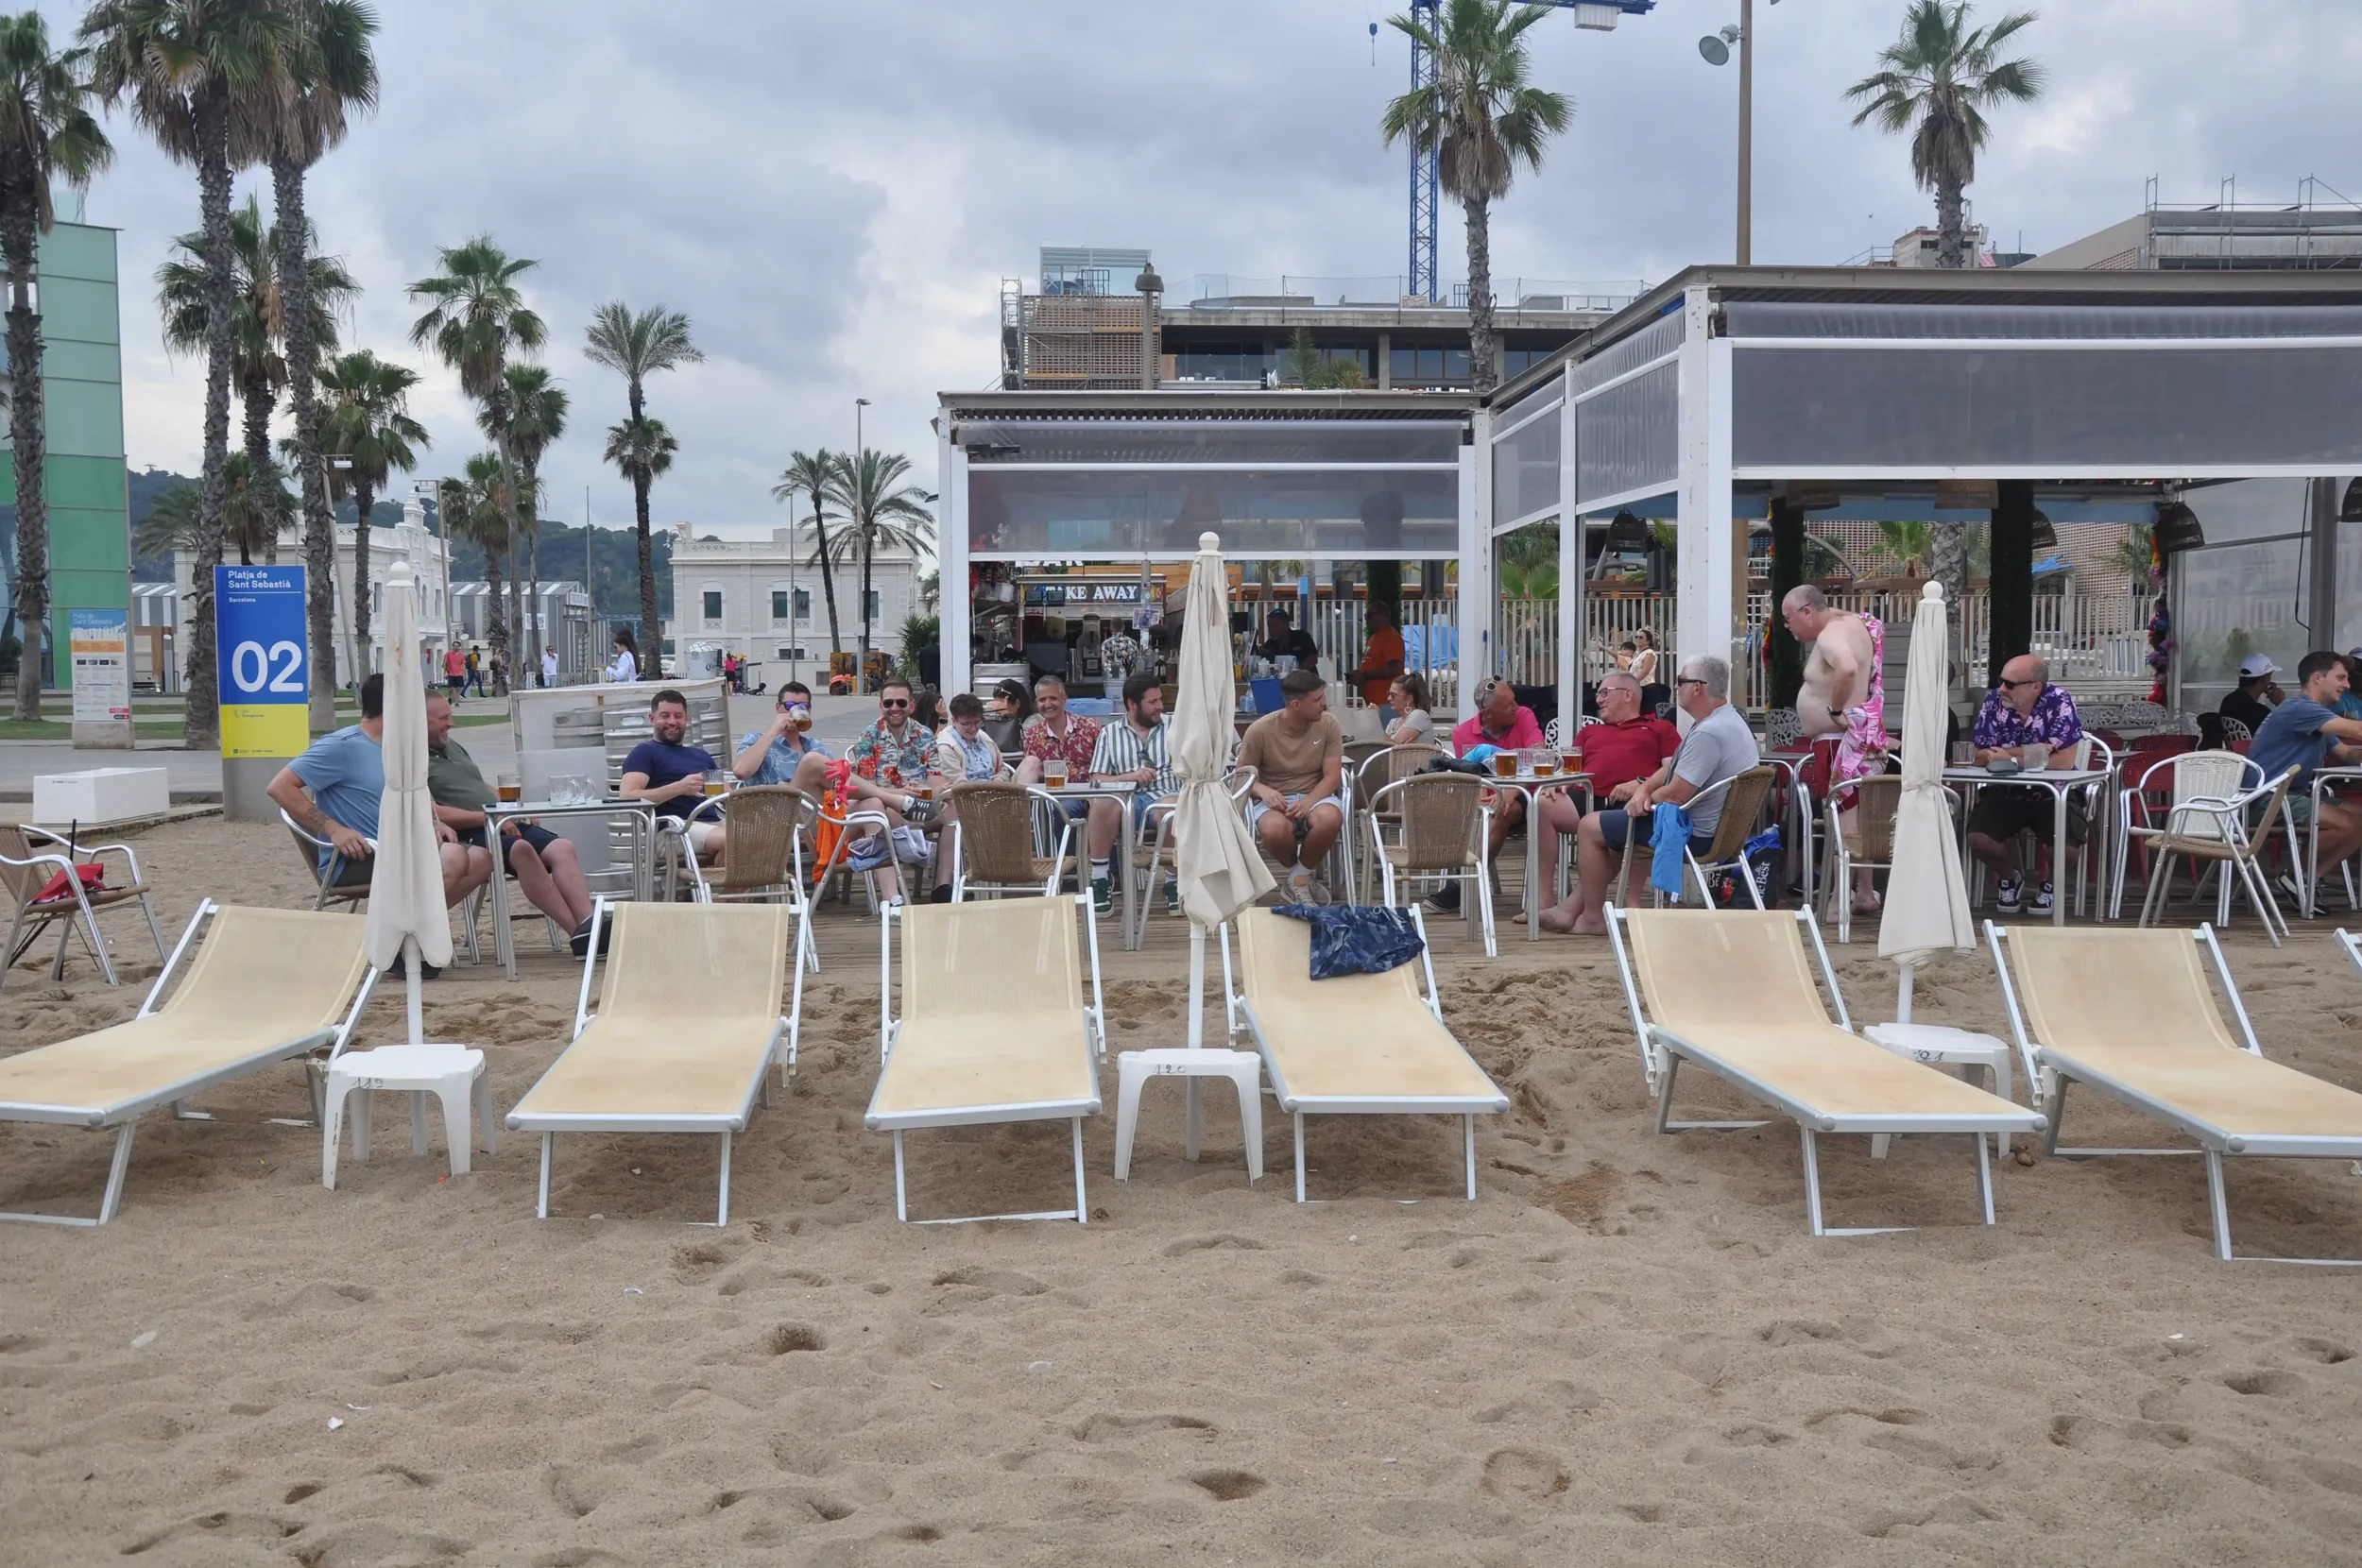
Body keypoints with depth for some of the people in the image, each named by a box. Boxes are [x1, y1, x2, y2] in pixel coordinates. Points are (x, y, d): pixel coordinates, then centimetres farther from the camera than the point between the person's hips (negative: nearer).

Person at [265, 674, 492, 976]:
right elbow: (279, 787, -16)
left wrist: (432, 825, 5)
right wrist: (334, 829, -22)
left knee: (481, 859, 1)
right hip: (353, 860, -9)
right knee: (453, 857, -27)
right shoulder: (342, 746, -10)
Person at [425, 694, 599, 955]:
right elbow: (431, 813, -14)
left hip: (504, 824, 9)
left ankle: (587, 923, -34)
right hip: (467, 836, -8)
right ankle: (578, 933, -38)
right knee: (521, 849, -36)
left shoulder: (453, 747, 26)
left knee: (563, 848, -17)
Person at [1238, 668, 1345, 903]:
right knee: (1275, 828, -38)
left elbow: (1332, 776, -6)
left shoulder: (1328, 725, -3)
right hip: (1273, 800, -2)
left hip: (1315, 796, 2)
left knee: (1330, 819, -36)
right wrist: (1263, 790, -23)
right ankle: (1298, 874, -2)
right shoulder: (1260, 730, -8)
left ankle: (1300, 877, -7)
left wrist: (1308, 802, -24)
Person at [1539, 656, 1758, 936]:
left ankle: (1592, 918, 13)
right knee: (1612, 824, 25)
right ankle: (1574, 907, 27)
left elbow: (1676, 795, -28)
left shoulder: (1708, 733, -28)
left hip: (1694, 833, -11)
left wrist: (1646, 798, -7)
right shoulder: (1728, 719, 8)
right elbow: (1674, 766, 15)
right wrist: (1644, 788, -2)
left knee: (1590, 827, 1)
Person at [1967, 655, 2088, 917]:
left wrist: (2012, 758, -19)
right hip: (2004, 792, 3)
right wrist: (2033, 752, -17)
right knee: (1978, 839, -23)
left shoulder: (2058, 702, -13)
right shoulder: (1994, 700, -4)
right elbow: (1981, 756, -6)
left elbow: (2064, 761, -20)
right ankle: (2009, 877, 14)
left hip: (2052, 793, -2)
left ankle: (2050, 883, 12)